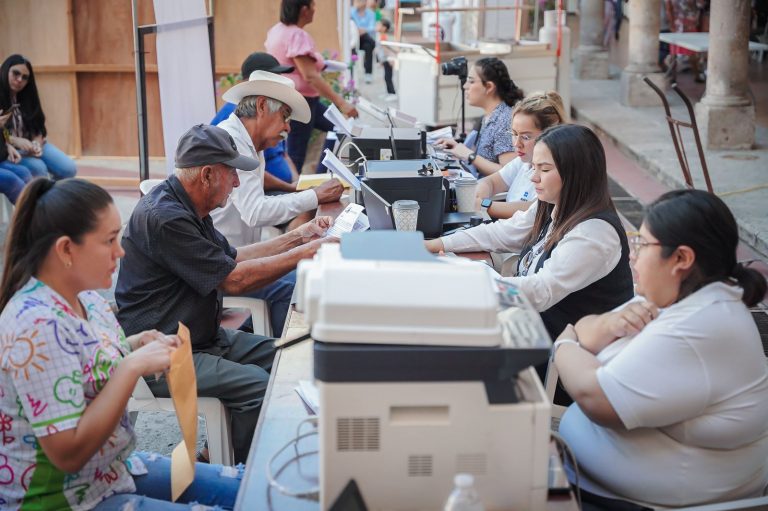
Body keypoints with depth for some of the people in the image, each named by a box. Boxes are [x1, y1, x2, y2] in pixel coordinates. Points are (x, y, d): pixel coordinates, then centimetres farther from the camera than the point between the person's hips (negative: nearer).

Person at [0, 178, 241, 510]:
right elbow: (69, 453, -28)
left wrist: (134, 347, -3)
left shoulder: (86, 298, -1)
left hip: (115, 470, 9)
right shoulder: (37, 325, -26)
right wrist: (133, 365, -26)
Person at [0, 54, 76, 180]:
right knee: (38, 168, -34)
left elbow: (38, 128, 7)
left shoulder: (28, 98, 10)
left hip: (33, 145, 6)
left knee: (69, 169, -14)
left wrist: (36, 144, -15)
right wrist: (14, 141, -27)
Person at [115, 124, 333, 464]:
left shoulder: (187, 208, 10)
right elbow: (234, 280, -21)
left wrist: (298, 237, 14)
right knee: (257, 386, -25)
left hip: (203, 337, 11)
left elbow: (231, 258, 18)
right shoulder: (163, 217, -24)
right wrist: (304, 254, -14)